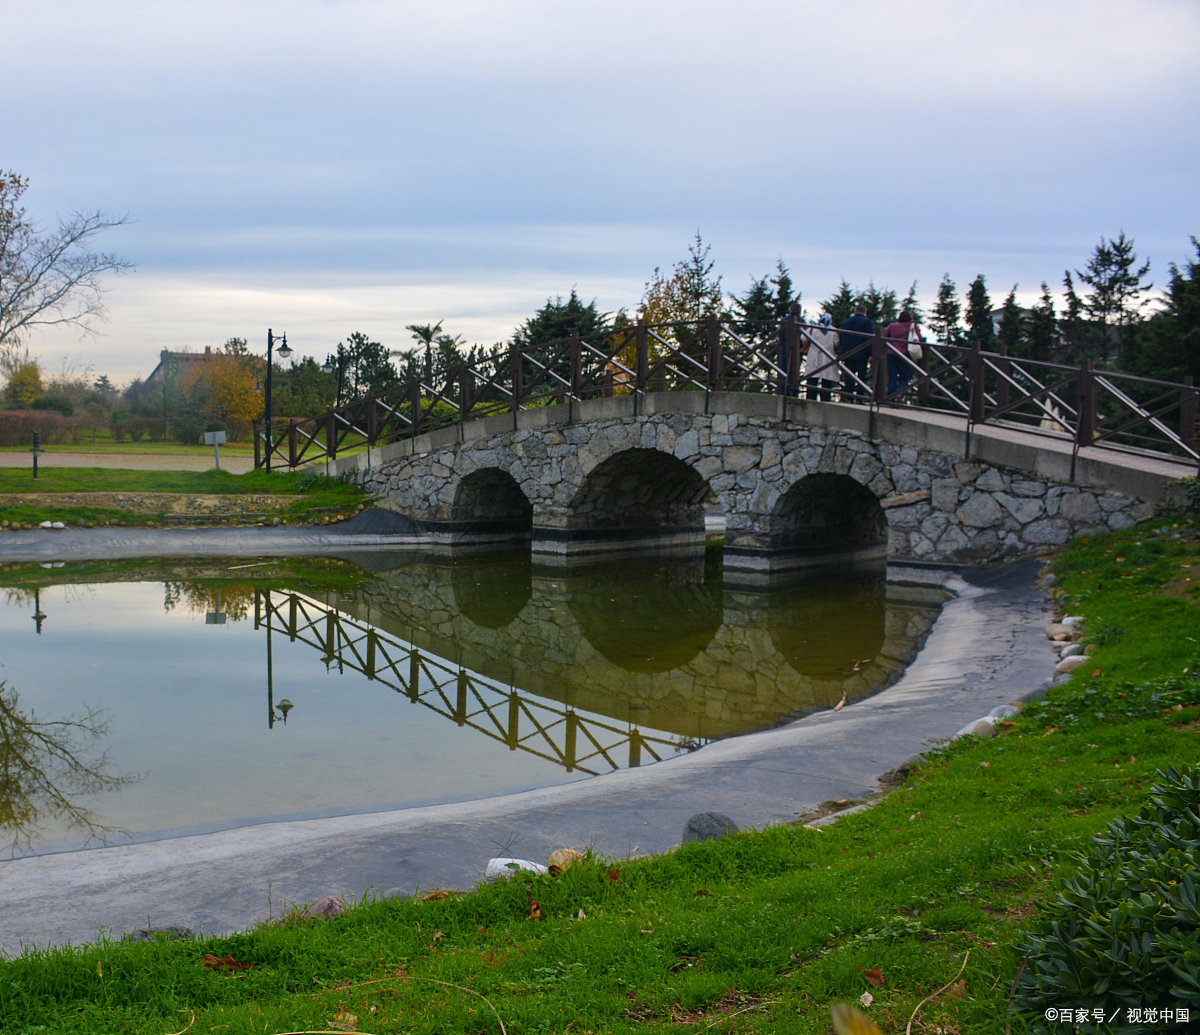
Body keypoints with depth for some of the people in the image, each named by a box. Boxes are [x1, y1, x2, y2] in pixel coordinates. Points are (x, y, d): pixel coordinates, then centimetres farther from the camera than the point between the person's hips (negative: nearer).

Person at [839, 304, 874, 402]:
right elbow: (869, 339, -11)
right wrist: (870, 354, -11)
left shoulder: (845, 323, 15)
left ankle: (848, 398, 3)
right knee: (861, 377, -3)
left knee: (849, 377, 7)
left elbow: (840, 340, 18)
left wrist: (841, 354, 21)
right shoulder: (867, 322, -3)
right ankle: (859, 398, -8)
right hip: (861, 355, -5)